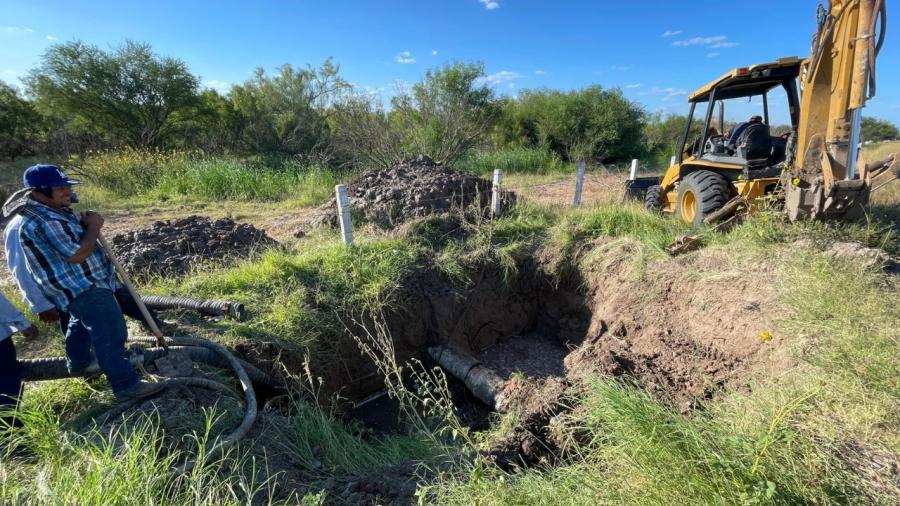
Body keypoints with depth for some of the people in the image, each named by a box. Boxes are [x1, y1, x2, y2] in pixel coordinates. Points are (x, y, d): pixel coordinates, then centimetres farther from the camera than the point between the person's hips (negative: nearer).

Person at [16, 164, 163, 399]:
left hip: (79, 284, 12)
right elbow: (78, 254, -28)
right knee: (110, 333, -11)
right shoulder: (45, 222, -27)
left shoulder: (49, 211, 7)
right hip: (82, 287, -12)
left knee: (81, 324, 31)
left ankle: (78, 363, 52)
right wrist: (93, 226, -17)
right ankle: (125, 383, -7)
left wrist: (84, 223, 6)